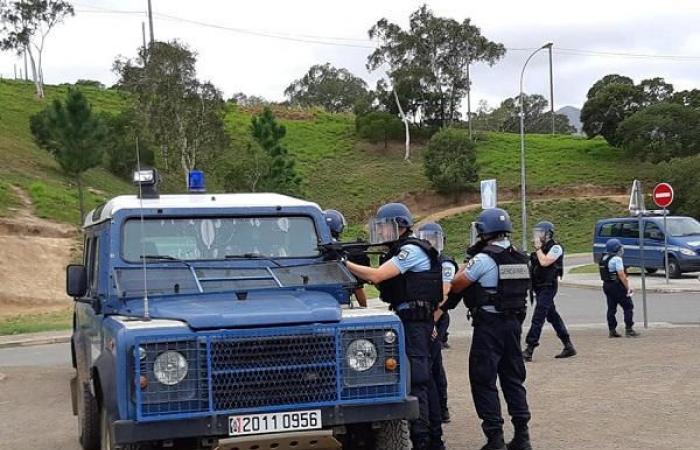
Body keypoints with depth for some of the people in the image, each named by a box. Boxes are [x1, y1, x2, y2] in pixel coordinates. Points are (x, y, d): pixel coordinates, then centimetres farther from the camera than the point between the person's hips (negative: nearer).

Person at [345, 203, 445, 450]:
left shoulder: (411, 250, -13)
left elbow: (376, 276, -20)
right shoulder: (398, 252, 19)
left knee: (415, 381, -12)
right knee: (424, 380, 14)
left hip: (414, 321, -10)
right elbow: (382, 279, 15)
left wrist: (345, 262, -14)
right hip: (412, 320, 10)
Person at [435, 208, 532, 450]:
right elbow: (522, 290, 12)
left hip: (489, 326, -7)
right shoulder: (521, 259, 7)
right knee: (514, 379, 15)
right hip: (514, 323, 7)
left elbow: (456, 286, -8)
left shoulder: (484, 259, -15)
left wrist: (467, 265, 8)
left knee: (484, 382, 1)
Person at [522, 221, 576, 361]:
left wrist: (538, 248, -14)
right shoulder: (541, 248, 15)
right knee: (553, 316, 13)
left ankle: (529, 350, -12)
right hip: (539, 287, 9)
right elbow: (533, 265, 24)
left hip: (548, 287, -9)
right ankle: (568, 346, 21)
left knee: (538, 317, -12)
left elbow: (544, 262, -24)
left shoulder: (555, 248, -11)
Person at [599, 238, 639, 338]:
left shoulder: (603, 259, 11)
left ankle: (612, 330, 10)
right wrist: (628, 287, -19)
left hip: (606, 285, 8)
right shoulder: (617, 259, -16)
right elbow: (621, 274, -21)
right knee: (628, 307, 0)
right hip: (617, 286, -8)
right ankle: (628, 329, -3)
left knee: (611, 308, 10)